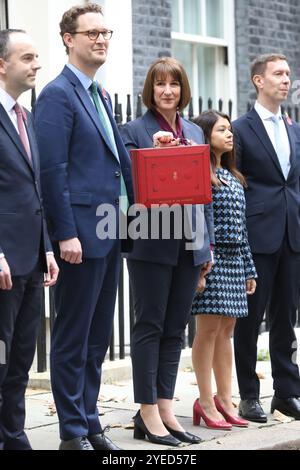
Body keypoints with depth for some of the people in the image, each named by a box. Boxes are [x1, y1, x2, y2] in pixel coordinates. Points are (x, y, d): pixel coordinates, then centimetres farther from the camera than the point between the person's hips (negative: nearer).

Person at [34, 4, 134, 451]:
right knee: (73, 338, 0)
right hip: (81, 236, -9)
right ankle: (73, 434, 7)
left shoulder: (100, 96, 18)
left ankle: (90, 423, 22)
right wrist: (67, 234, -19)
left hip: (109, 234, 9)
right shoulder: (58, 95, -10)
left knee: (98, 335, 13)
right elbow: (53, 171, -15)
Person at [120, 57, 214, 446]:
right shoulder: (134, 131, -4)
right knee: (150, 326, -1)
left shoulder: (195, 132, 14)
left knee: (175, 329, 9)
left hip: (189, 243, 6)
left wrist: (208, 242, 13)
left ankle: (165, 409, 15)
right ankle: (148, 412, 4)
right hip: (152, 242, -6)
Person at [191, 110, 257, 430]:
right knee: (209, 328, -5)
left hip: (234, 259, 8)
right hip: (210, 257, -8)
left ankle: (225, 400, 14)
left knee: (226, 330, 9)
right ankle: (206, 403, -1)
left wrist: (249, 269, 16)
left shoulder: (234, 179, 17)